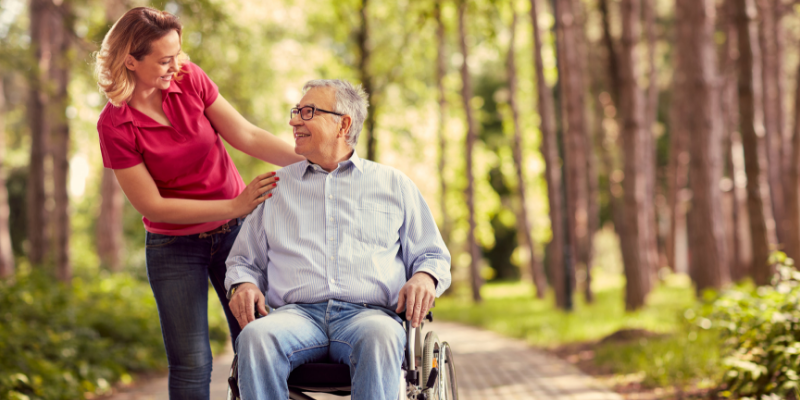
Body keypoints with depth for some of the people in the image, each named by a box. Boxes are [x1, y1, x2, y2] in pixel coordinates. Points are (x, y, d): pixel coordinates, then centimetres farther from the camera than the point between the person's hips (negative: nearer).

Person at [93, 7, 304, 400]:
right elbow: (153, 205, -15)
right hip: (174, 246, -3)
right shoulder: (114, 127, -16)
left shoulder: (189, 78, -7)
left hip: (234, 232, 3)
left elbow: (247, 136, -7)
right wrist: (234, 206, -20)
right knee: (190, 363, -2)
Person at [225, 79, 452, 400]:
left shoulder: (394, 184, 21)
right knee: (255, 336, -35)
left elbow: (432, 254, 21)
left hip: (368, 312, -1)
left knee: (381, 338, -39)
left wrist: (424, 277, -4)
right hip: (298, 313, 1)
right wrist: (242, 284, 3)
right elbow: (244, 259, 28)